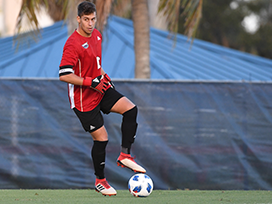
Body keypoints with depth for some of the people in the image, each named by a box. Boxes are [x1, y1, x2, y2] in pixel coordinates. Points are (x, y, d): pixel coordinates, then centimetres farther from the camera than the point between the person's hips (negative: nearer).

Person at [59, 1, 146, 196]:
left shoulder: (97, 35, 5)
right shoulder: (72, 44, -22)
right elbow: (64, 75, -26)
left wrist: (104, 76, 9)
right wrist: (91, 82, -25)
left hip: (100, 89, 8)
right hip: (83, 99, -8)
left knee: (131, 109, -9)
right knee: (101, 138, -5)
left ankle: (125, 156, -2)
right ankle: (100, 181, 15)